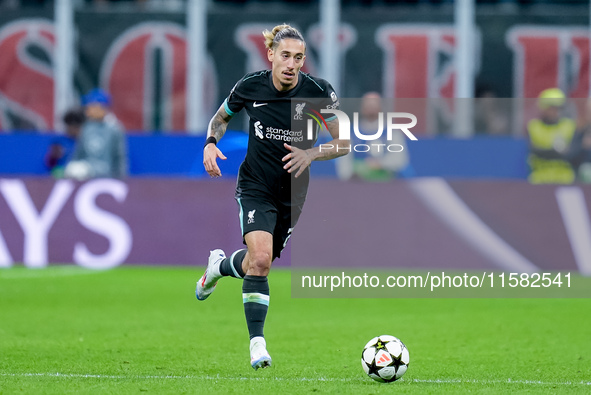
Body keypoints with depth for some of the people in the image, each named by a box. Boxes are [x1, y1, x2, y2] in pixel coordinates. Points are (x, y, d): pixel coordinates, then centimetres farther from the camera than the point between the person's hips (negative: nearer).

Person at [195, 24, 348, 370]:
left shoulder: (318, 92, -14)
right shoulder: (250, 87, -11)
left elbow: (344, 143, -8)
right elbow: (222, 117, 10)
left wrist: (311, 154, -25)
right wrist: (211, 143, -10)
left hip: (292, 193, 2)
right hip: (255, 187, -2)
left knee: (260, 262, 15)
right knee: (261, 258, -23)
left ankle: (220, 265, 51)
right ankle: (257, 342, -15)